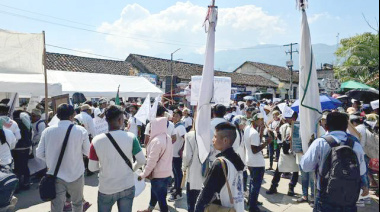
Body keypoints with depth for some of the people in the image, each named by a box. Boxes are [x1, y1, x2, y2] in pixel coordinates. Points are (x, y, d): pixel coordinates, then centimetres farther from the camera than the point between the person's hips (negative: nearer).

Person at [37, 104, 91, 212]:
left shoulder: (47, 131, -7)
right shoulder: (81, 130, -13)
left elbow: (39, 154, 0)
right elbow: (88, 152, -4)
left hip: (56, 176, 1)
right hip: (76, 175, -1)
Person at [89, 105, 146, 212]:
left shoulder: (97, 140, -14)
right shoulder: (131, 137, -14)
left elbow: (92, 168, -6)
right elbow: (142, 161, -10)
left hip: (106, 189, 0)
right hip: (128, 187, 1)